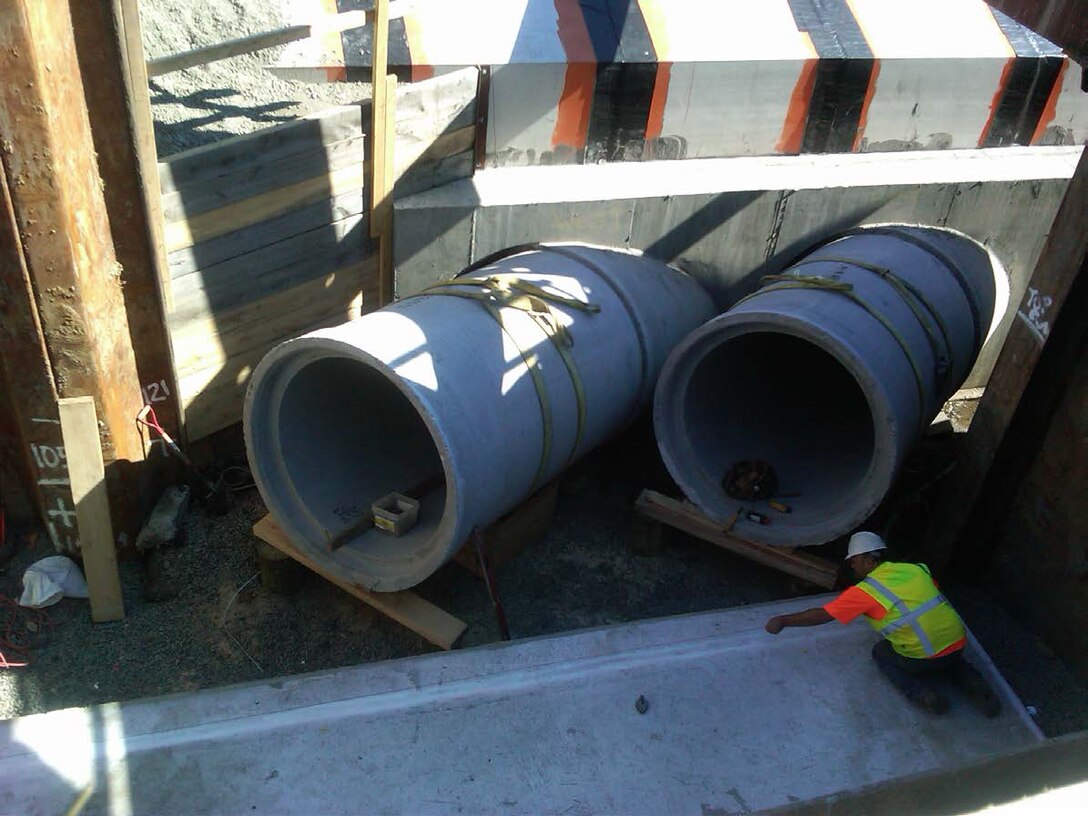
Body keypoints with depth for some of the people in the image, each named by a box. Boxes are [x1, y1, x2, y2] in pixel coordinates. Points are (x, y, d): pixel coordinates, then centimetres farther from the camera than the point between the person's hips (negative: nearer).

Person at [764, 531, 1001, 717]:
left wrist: (783, 621, 7)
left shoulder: (866, 591, -6)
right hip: (958, 643, 6)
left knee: (881, 653, 22)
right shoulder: (915, 569, 8)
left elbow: (822, 615, -3)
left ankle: (923, 692, 2)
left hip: (925, 658, -6)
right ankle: (974, 685, 12)